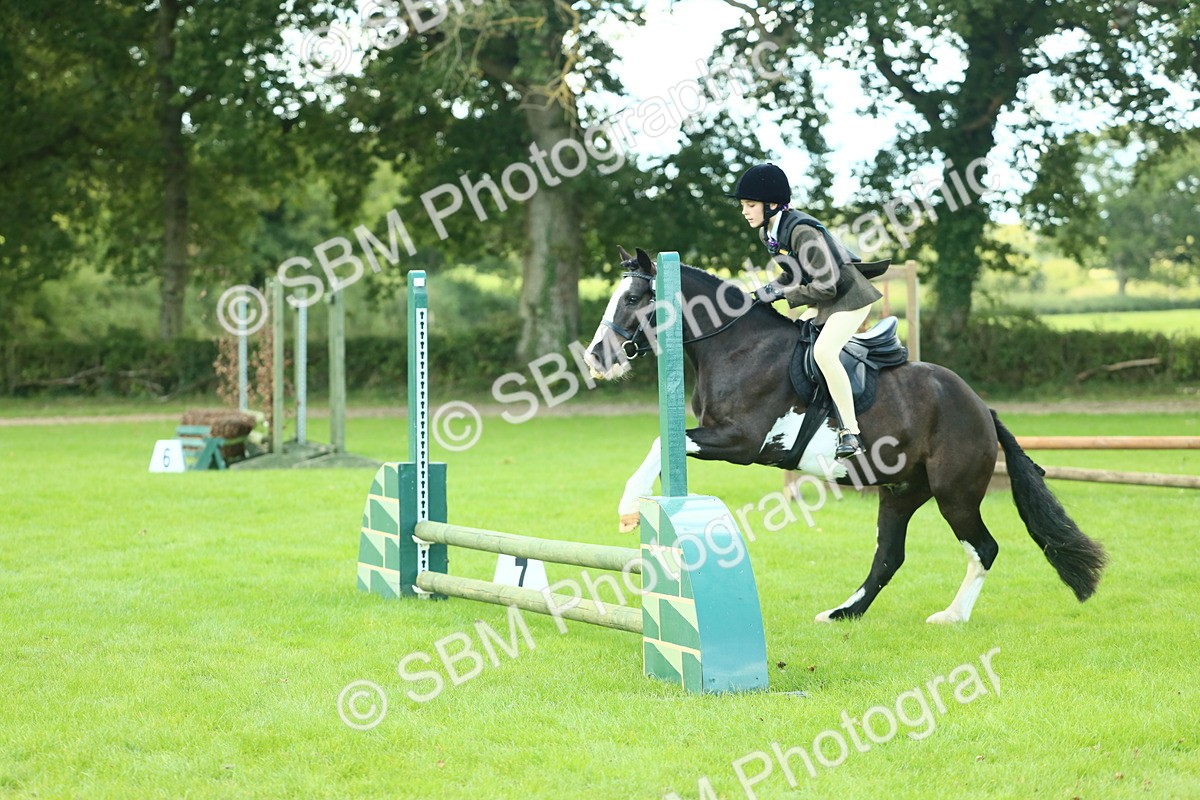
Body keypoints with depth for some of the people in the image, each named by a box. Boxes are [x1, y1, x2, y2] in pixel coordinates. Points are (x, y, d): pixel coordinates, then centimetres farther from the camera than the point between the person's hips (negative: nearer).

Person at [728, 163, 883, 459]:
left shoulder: (802, 231, -27)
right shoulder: (767, 232, 2)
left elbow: (825, 285, -27)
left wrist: (782, 294, -21)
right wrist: (766, 292, -3)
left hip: (848, 297, -10)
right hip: (821, 302, 10)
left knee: (823, 351, -28)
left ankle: (851, 433, -26)